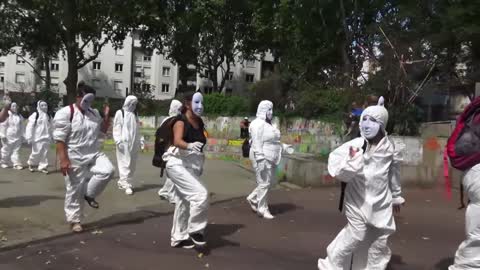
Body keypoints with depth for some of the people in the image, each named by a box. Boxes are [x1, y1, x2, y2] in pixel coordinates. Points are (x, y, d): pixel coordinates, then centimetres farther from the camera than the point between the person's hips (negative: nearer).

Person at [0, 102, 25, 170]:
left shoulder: (19, 116, 10)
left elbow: (21, 126, 16)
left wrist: (23, 135, 14)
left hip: (17, 137, 4)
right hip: (8, 137, -4)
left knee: (16, 150, 1)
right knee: (6, 150, 8)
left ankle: (17, 164, -1)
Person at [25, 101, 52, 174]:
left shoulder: (48, 116, 13)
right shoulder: (35, 115, -7)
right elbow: (30, 127, -10)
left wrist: (50, 137, 20)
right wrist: (29, 138, -14)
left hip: (46, 138, 5)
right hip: (37, 138, -5)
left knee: (45, 154, 4)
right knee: (36, 153, -2)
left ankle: (43, 166, 12)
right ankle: (31, 163, 23)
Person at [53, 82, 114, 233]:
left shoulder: (94, 113, 7)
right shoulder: (65, 113, -12)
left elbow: (103, 130, 19)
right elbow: (59, 139, -16)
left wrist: (106, 116, 2)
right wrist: (63, 160, -22)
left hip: (94, 155, 5)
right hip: (75, 159, -5)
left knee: (107, 170, -19)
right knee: (75, 190, 3)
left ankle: (89, 194, 5)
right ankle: (74, 220, 20)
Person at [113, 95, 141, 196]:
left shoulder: (134, 114, 16)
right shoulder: (120, 113, -2)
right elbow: (116, 128, -6)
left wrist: (139, 142, 14)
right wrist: (119, 141, -15)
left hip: (133, 143, 6)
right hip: (124, 142, -6)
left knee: (132, 164, 8)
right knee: (125, 163, -8)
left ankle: (122, 182, 20)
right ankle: (127, 185, -6)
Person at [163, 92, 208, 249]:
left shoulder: (199, 123, 9)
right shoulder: (181, 121, -12)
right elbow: (177, 141, -29)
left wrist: (200, 165, 23)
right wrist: (189, 146, -49)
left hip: (192, 167, 8)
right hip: (178, 164, -8)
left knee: (183, 203, 14)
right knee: (201, 194, -20)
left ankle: (178, 237, 26)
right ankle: (195, 230, -2)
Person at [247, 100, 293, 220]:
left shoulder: (268, 124, 15)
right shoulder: (258, 124, -15)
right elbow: (257, 143, -21)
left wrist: (283, 146, 15)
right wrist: (260, 160, -25)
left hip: (270, 158, 10)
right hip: (262, 158, -10)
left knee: (270, 182, 15)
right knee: (264, 183, -2)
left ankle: (252, 198, 29)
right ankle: (262, 209, 10)